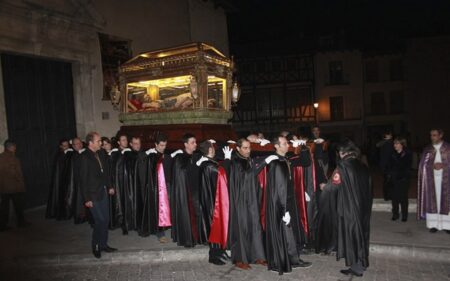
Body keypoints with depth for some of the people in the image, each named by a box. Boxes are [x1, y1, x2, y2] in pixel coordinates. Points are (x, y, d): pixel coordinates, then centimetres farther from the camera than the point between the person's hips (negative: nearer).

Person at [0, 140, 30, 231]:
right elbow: (17, 173, -15)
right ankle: (21, 222, 16)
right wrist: (21, 183, -3)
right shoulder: (13, 158, -15)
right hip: (15, 187, -6)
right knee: (18, 205, 7)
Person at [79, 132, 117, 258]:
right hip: (93, 195, -7)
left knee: (105, 220, 12)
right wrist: (86, 199, -15)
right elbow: (83, 179, -14)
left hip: (103, 192, 7)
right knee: (100, 220, -3)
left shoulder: (101, 155, 4)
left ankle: (103, 244, 26)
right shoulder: (84, 157, -15)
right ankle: (95, 246, 17)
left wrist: (109, 186, 8)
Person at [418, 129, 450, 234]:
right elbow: (423, 164, 4)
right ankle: (433, 224, 5)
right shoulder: (427, 149, 8)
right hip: (431, 179, 1)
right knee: (432, 201, 0)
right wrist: (433, 166, -12)